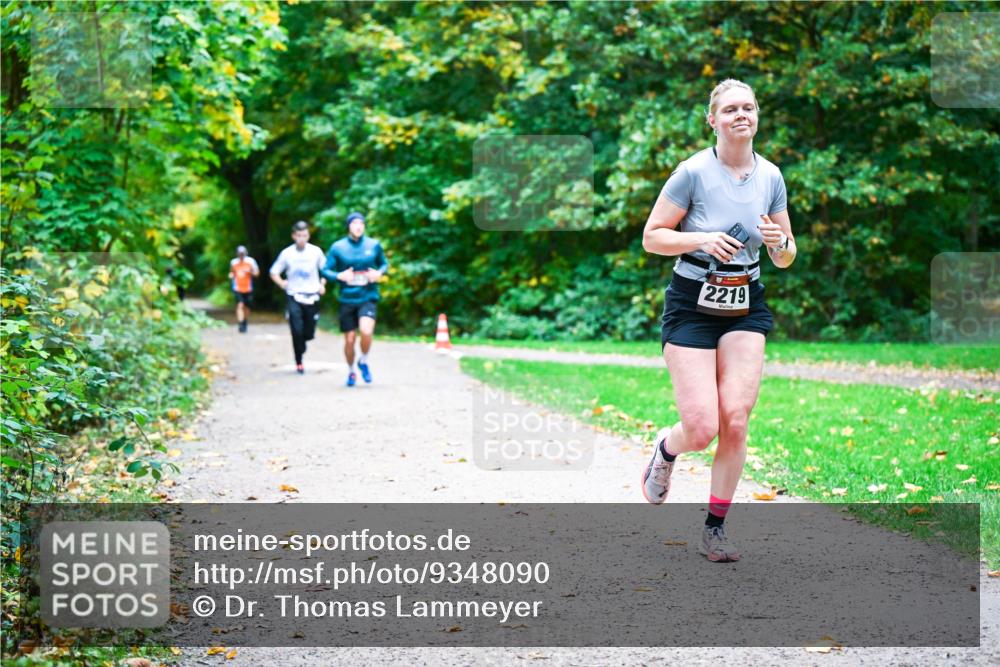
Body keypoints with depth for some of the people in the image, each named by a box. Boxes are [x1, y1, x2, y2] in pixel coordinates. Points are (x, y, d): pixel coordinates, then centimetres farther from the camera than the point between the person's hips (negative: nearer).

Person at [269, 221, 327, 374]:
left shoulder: (316, 251, 1)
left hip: (312, 297, 1)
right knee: (297, 331, -13)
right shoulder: (287, 253, -1)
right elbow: (274, 272, 8)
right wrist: (281, 283, -10)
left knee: (309, 334, 4)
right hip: (293, 297, -1)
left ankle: (300, 345, 38)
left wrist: (323, 284, -2)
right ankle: (299, 362, 1)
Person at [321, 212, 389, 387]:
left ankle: (363, 362, 6)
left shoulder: (374, 245, 3)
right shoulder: (338, 247, -1)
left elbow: (384, 264, 17)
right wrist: (339, 276, -16)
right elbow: (326, 270, 3)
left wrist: (379, 273, -5)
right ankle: (351, 372, 31)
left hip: (368, 298, 0)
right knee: (349, 339, 5)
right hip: (347, 299, 1)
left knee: (366, 332, -23)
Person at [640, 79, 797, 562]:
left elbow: (785, 258, 12)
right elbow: (652, 237, -6)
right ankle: (666, 449, 27)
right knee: (702, 428, -11)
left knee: (735, 419, -9)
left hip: (745, 308, 3)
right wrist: (703, 239, -21)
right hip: (692, 305, -3)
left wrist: (779, 242, -11)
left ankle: (715, 527, 7)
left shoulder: (771, 177, 4)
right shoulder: (693, 172, -10)